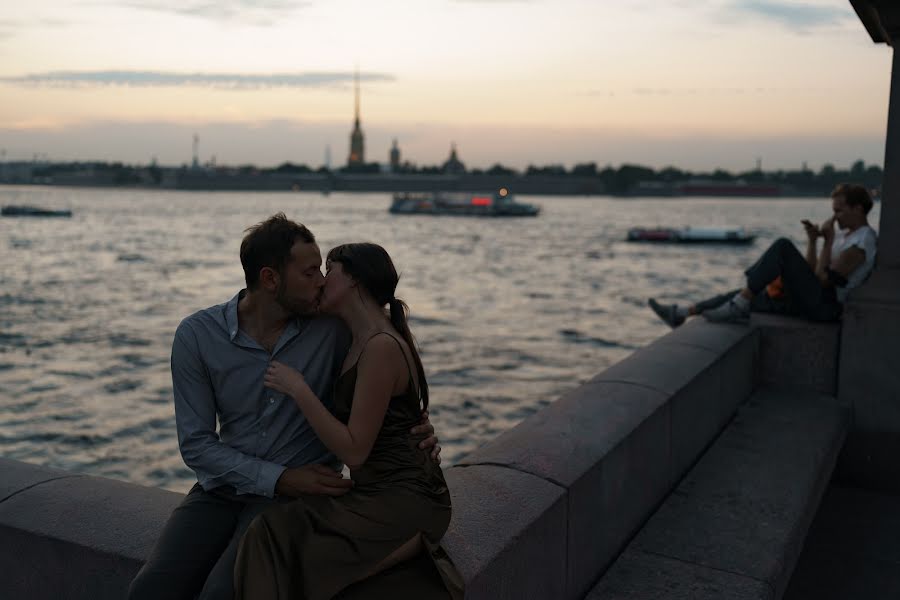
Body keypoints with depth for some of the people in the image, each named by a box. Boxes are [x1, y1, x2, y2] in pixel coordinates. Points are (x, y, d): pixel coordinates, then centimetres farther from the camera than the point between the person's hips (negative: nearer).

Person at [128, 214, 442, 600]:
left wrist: (416, 430, -12)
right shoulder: (197, 335, -6)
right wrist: (279, 478, -16)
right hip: (222, 490, 2)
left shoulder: (332, 329, -6)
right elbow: (196, 444, -5)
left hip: (299, 496, -2)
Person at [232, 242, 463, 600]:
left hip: (404, 500, -9)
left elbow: (353, 450, -17)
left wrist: (298, 389, -14)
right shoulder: (362, 340, 10)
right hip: (380, 492, 9)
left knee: (276, 535, -15)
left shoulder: (382, 347, -18)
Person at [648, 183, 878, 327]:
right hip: (812, 301, 10)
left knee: (783, 247, -24)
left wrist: (828, 240, -12)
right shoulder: (844, 235, 22)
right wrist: (812, 239, 8)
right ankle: (681, 313, 10)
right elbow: (811, 272, 20)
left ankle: (737, 306, -23)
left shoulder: (861, 242, -10)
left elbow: (824, 279, -17)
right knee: (744, 297, 7)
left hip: (825, 305, -10)